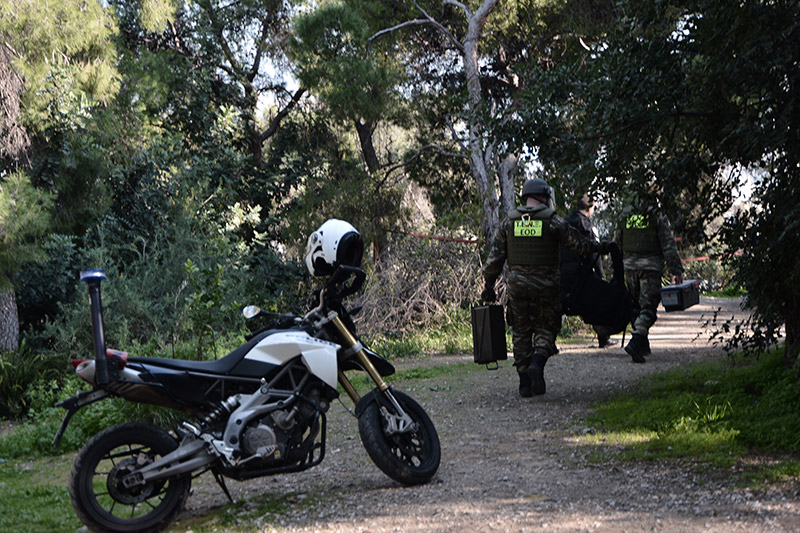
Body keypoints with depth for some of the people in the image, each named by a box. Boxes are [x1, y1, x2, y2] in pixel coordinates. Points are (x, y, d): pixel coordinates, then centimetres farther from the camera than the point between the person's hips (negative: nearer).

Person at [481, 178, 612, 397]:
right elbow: (579, 245, 0)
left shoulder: (508, 221, 4)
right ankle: (537, 363, -17)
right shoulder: (552, 220, -5)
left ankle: (525, 384, 8)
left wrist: (489, 285, 11)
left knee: (521, 332, 11)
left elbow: (495, 256, 4)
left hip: (517, 284, 3)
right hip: (545, 285, -2)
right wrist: (599, 247, 18)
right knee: (546, 328, 10)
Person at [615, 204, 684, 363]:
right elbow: (669, 247, -6)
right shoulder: (658, 217, -4)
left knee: (635, 307, 15)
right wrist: (677, 271, -4)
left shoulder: (624, 216, 8)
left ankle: (643, 345, 21)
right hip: (651, 267, -4)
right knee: (647, 308, -5)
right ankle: (636, 342, -24)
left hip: (629, 267, 4)